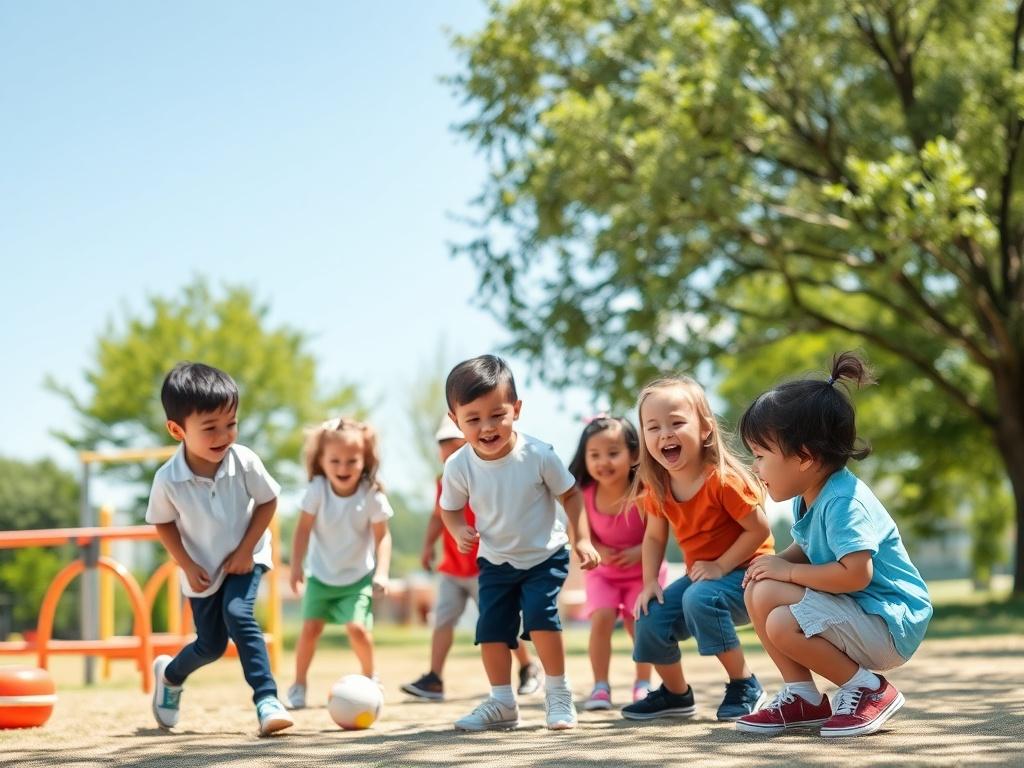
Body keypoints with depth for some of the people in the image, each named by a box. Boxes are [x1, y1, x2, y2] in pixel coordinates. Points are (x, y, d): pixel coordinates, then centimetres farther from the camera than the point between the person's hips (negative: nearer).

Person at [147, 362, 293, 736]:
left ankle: (267, 699, -22)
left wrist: (245, 550, -14)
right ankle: (169, 674, 43)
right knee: (211, 645, 9)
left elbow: (268, 501, -10)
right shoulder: (168, 480, -24)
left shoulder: (245, 462, -24)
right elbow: (163, 524, -7)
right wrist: (188, 566, -12)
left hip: (244, 559, -1)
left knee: (238, 613, -27)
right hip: (202, 570, 1)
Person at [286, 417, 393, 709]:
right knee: (310, 628, -2)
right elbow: (304, 528, -10)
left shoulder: (372, 495, -18)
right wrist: (296, 565, -14)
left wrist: (382, 572, -21)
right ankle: (299, 683, 18)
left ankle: (369, 676, 12)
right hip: (321, 575, 2)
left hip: (358, 577, -2)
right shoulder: (317, 490, -17)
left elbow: (382, 536, -12)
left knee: (357, 627, -16)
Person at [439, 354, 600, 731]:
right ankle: (502, 702, 17)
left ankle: (558, 693, -3)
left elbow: (570, 494, -7)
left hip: (544, 556, -3)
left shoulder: (538, 455, -21)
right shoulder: (458, 466, -16)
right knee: (491, 627, 0)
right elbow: (450, 507, 2)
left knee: (540, 613, -20)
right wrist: (460, 530, -19)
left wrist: (582, 539, -13)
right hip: (495, 561, 3)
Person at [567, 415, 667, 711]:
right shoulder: (585, 495, -20)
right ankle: (600, 686, -5)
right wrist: (599, 551, -24)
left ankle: (643, 684, 17)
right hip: (603, 572, 2)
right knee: (601, 617, -16)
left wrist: (638, 552, -32)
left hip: (643, 569, -1)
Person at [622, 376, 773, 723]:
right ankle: (676, 694, 20)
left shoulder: (723, 480, -25)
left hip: (744, 571, -7)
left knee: (700, 600, -34)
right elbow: (654, 537, 10)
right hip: (700, 575, 7)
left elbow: (760, 530, -22)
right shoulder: (658, 488, -3)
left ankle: (745, 686, -17)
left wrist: (721, 566, -23)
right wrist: (649, 582, -3)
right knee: (650, 617, -6)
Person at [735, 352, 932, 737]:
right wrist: (778, 561, -2)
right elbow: (807, 548, 21)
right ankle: (802, 697, 7)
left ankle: (871, 691, -7)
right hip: (855, 611, 10)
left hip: (891, 624, -10)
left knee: (782, 625, -27)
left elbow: (856, 573, -33)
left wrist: (789, 570, -20)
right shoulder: (808, 498, 6)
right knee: (760, 591, 0)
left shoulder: (842, 501, -24)